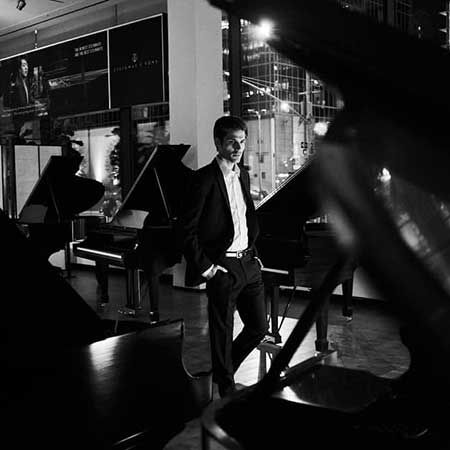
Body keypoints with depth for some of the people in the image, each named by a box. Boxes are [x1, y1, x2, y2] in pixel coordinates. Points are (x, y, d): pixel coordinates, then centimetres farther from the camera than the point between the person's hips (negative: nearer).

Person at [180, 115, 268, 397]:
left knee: (259, 327, 13)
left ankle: (223, 370, 35)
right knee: (223, 334, 5)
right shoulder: (205, 178, -12)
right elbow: (187, 228, -14)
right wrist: (204, 267, -15)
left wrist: (254, 255, 14)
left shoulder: (243, 176, 13)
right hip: (223, 268, -7)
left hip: (248, 264, 8)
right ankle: (227, 390, 24)